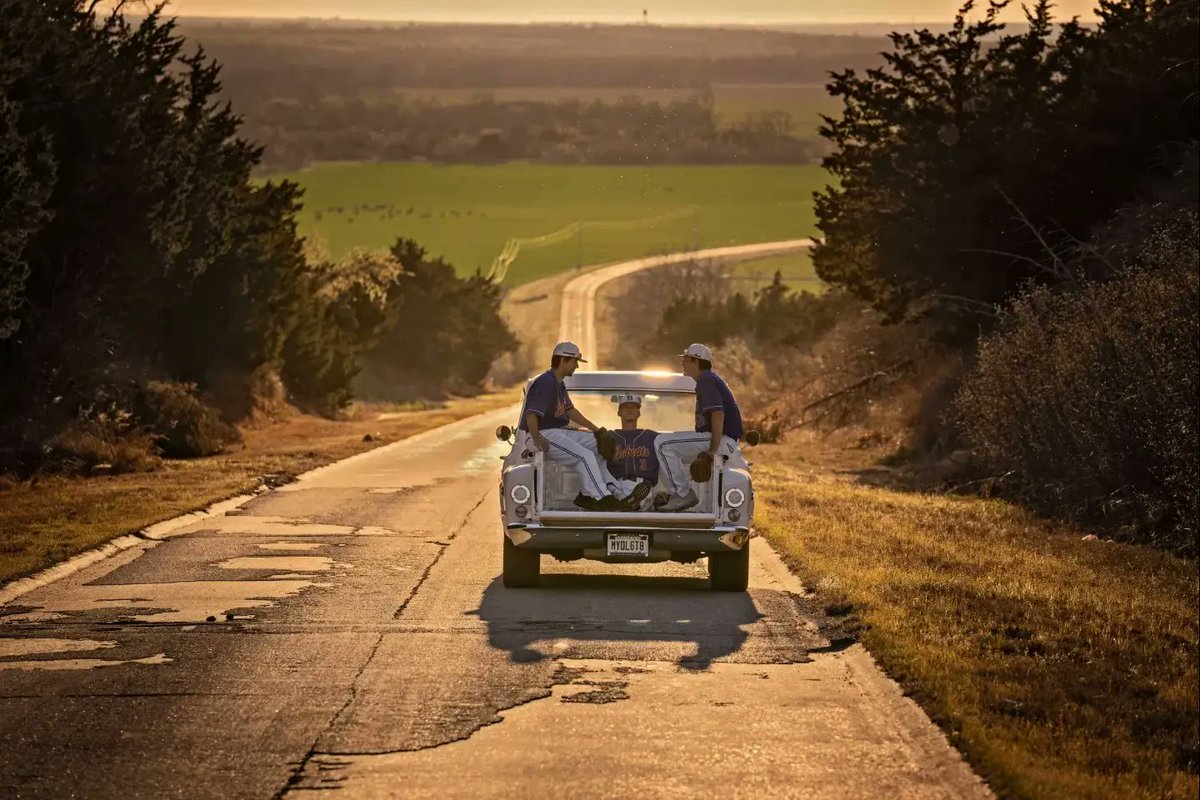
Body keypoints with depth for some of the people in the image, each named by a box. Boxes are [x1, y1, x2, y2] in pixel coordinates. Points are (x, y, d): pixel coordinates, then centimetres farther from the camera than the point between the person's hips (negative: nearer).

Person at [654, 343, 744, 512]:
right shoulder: (709, 379, 21)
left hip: (722, 440, -11)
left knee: (662, 443, -17)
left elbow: (718, 414, -25)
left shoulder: (706, 380, -13)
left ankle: (682, 494, -18)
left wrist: (713, 449, -25)